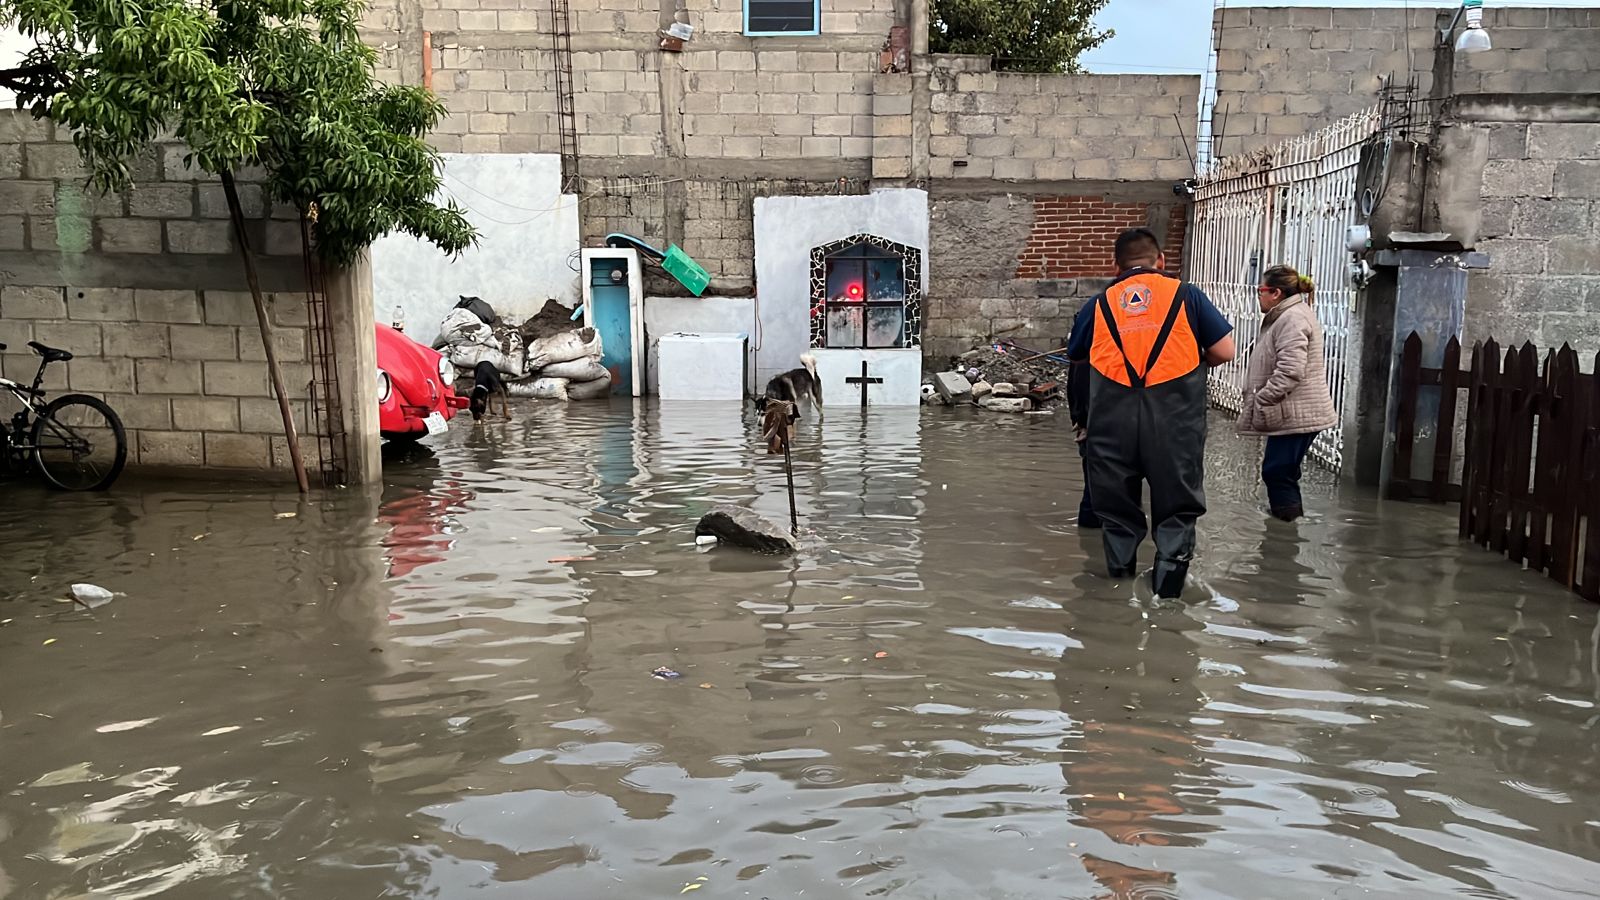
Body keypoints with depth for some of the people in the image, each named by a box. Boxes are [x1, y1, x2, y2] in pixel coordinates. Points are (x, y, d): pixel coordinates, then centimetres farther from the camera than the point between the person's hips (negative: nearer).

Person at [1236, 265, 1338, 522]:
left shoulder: (1293, 318, -16)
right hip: (1293, 413, 11)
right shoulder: (1287, 316, 19)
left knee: (1277, 472, -7)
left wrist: (1260, 401, -19)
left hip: (1296, 414, -11)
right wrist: (1259, 402, 23)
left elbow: (1290, 371, -26)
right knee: (1280, 473, 15)